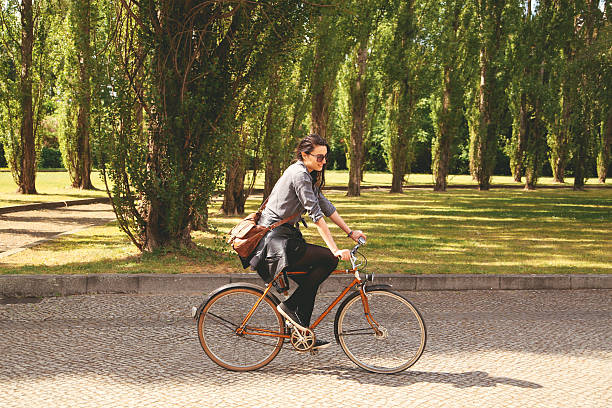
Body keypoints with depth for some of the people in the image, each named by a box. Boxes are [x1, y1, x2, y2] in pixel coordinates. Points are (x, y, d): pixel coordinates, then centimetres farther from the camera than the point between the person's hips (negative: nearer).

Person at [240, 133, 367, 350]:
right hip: (275, 240, -11)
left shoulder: (308, 175, 15)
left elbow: (326, 205, 18)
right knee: (329, 259, -15)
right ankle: (290, 306, -7)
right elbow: (316, 215, -23)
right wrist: (335, 250, -25)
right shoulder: (299, 174, -17)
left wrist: (350, 232, 13)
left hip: (283, 237, 11)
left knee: (310, 280, 12)